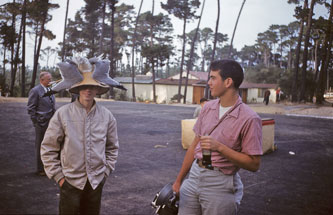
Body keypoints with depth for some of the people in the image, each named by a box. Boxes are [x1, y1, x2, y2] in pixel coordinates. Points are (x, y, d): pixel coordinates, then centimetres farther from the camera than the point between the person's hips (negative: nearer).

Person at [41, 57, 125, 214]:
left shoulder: (106, 116, 0)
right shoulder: (63, 114, -7)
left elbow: (112, 147, 12)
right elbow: (48, 148, -3)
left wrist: (106, 171, 5)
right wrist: (58, 176, -5)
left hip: (96, 182, 2)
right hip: (70, 182, -2)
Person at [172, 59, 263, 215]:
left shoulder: (249, 119, -14)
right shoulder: (208, 107, 5)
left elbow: (254, 164, -14)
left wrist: (220, 147, -24)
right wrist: (179, 180, 13)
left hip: (221, 184, -5)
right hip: (194, 176, 5)